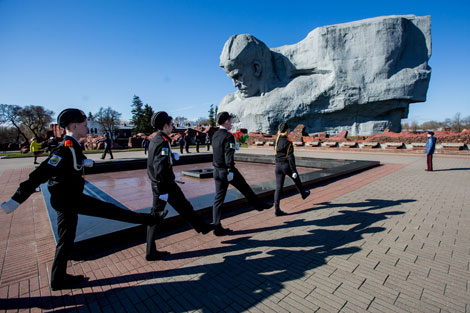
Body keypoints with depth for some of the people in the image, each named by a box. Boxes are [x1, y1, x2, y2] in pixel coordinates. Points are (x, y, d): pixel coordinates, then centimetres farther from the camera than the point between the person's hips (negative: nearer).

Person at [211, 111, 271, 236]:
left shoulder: (214, 136, 10)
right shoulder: (228, 136, -14)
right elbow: (228, 155, -23)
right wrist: (230, 170, -24)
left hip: (217, 171, 7)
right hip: (227, 170, -7)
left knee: (218, 199, 8)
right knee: (246, 189, 15)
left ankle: (217, 228, 11)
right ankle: (259, 205, 37)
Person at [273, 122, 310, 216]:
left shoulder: (276, 140, 4)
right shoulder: (288, 142, -16)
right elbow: (290, 157, -19)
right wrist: (294, 170, -17)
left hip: (278, 166, 5)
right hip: (287, 166, -5)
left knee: (278, 188, 3)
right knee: (297, 180, 24)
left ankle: (277, 209, 1)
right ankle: (303, 194, 51)